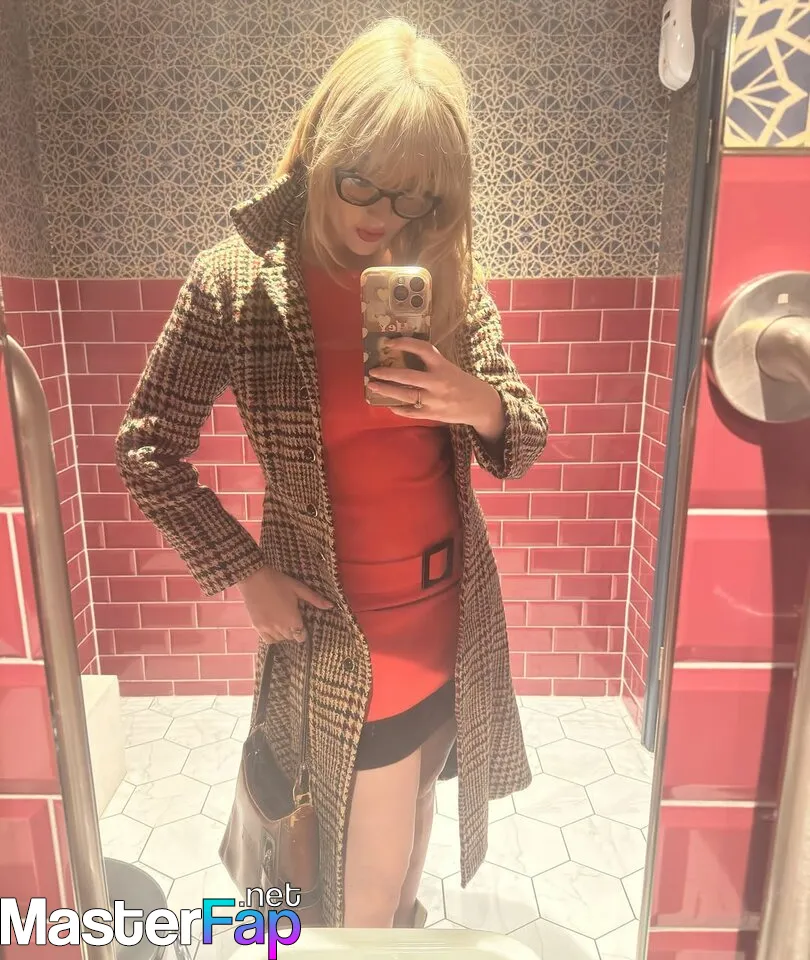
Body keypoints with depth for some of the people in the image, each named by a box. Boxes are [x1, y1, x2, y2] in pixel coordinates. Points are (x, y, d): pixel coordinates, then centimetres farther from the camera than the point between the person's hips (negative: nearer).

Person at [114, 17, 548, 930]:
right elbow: (146, 450, -6)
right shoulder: (234, 281, -13)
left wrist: (480, 402, -22)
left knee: (415, 798, 29)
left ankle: (403, 922, 61)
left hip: (455, 608, 5)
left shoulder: (448, 275, -3)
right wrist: (245, 572, -12)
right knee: (371, 880, 15)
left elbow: (524, 441, 0)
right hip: (341, 629, -4)